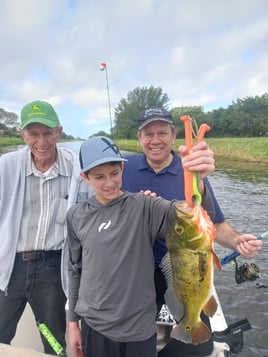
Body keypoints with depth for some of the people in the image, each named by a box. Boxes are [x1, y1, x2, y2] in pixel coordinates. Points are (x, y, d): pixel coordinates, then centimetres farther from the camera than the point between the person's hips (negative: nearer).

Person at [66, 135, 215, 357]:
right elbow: (76, 270, 6)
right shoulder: (76, 216, -3)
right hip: (94, 327, 2)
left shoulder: (144, 207, -12)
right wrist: (73, 321, 10)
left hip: (140, 328, -1)